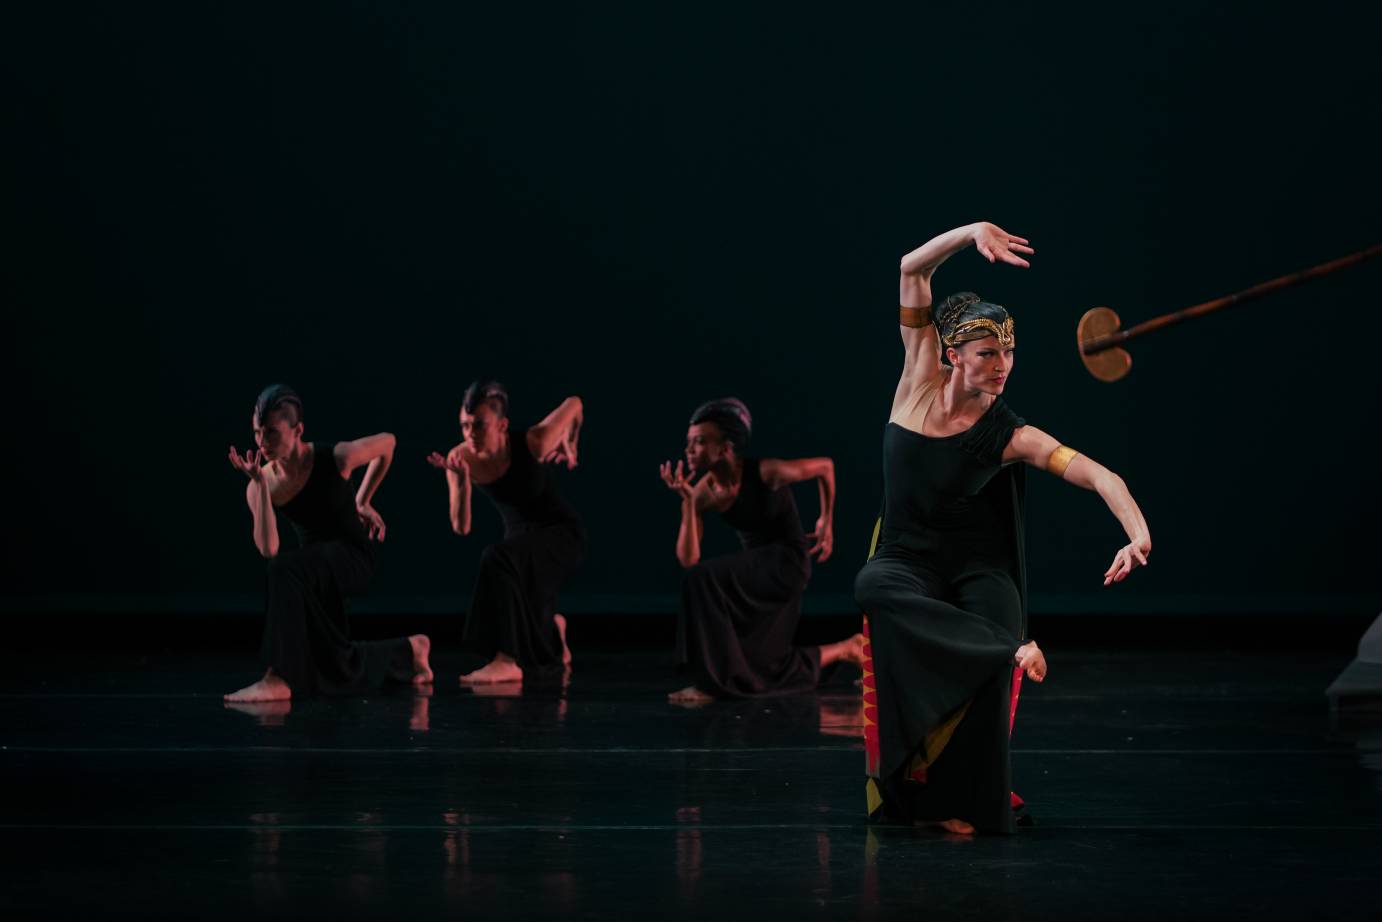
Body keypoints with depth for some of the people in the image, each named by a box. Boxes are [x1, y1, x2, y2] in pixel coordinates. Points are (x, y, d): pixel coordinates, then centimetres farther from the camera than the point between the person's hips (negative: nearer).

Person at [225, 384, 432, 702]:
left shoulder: (335, 458, -21)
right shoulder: (260, 487, -13)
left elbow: (387, 442, -1)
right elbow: (268, 549, -27)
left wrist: (363, 501, 4)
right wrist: (261, 484, -32)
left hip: (353, 557, -6)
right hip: (317, 565, 6)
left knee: (285, 570, -36)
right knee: (333, 664, 16)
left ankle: (279, 680, -36)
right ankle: (410, 651, 44)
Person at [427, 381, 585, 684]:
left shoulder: (531, 443, -28)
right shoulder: (461, 458, -19)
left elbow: (574, 404, -11)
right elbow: (461, 527, -21)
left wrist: (570, 446, 2)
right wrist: (461, 480, -35)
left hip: (562, 532, -5)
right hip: (521, 534, 6)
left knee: (499, 560, -36)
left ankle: (507, 662, -38)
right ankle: (553, 627, 54)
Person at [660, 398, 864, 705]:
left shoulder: (766, 472, -21)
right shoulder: (704, 491, -7)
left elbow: (825, 466, -5)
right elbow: (688, 560, -15)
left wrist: (827, 522, 1)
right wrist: (687, 501, -24)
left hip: (787, 564, -7)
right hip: (756, 570, 7)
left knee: (703, 580, -28)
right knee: (759, 667, 12)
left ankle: (710, 682, -21)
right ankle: (846, 650, 32)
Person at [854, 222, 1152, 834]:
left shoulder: (1009, 435, -8)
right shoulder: (922, 380, -2)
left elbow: (1097, 475, -19)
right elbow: (913, 269, -6)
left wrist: (1138, 534, -38)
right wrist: (974, 232, -22)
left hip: (978, 570, -1)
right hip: (909, 559, 1)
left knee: (987, 668, -29)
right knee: (873, 587, -36)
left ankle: (964, 804, -14)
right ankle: (1009, 646, -36)